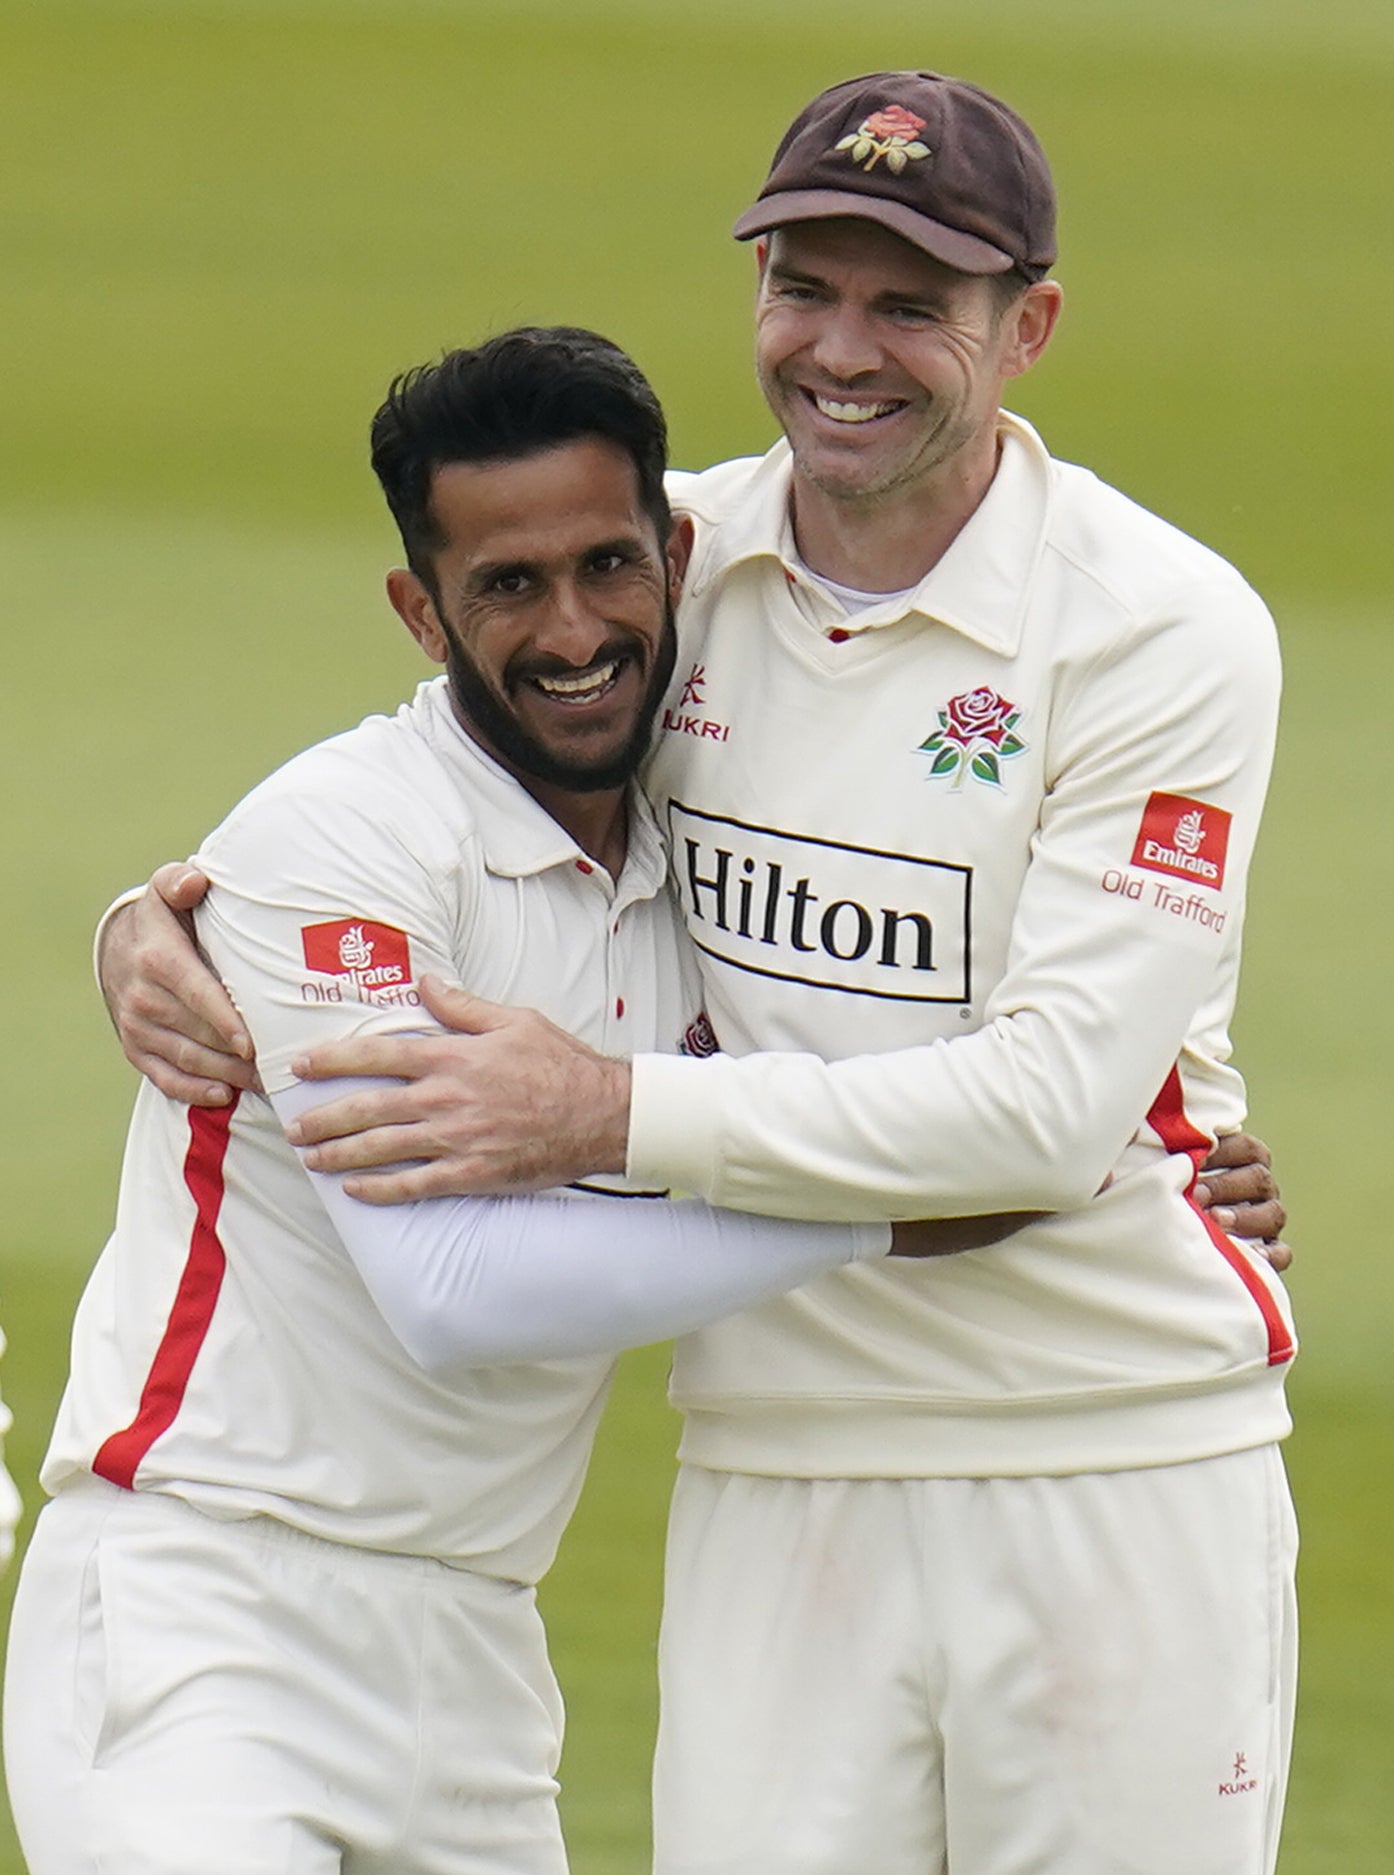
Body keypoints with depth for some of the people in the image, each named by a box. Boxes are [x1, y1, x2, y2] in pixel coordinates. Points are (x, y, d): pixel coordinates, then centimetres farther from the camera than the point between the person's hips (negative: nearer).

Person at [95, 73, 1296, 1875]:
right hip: (772, 1475, 3)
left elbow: (1057, 1107, -19)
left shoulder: (1168, 635, -11)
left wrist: (615, 1111, -22)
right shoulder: (671, 560, 4)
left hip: (1117, 1481, -3)